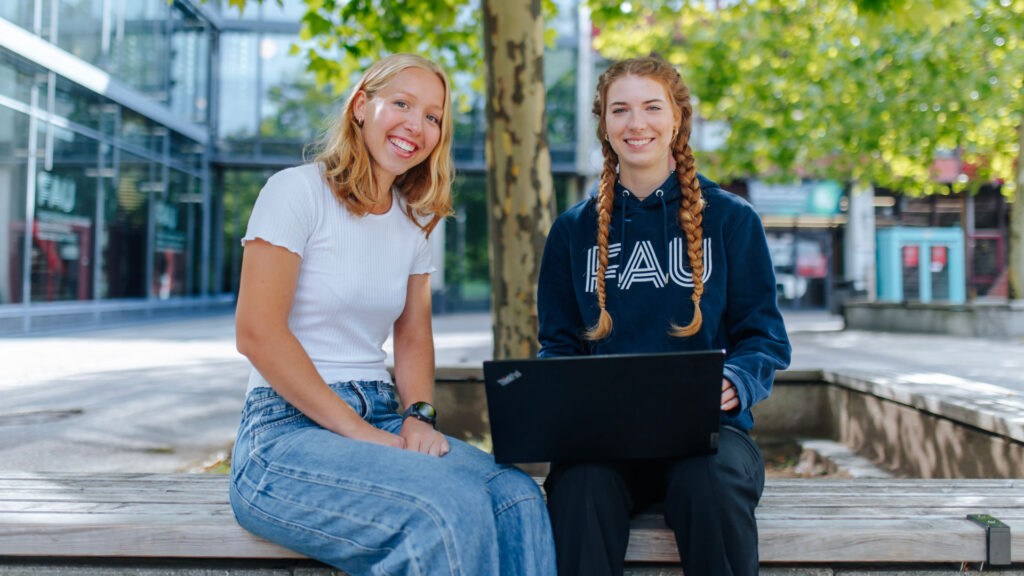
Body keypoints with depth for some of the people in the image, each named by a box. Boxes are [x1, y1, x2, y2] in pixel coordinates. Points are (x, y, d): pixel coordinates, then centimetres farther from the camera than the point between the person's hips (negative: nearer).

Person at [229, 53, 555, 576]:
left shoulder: (413, 221, 15)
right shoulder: (298, 190, -6)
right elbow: (257, 333, -13)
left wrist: (419, 414, -2)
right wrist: (357, 432, -16)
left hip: (381, 420, 6)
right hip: (287, 430, -6)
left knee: (517, 497, -22)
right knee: (451, 508, -32)